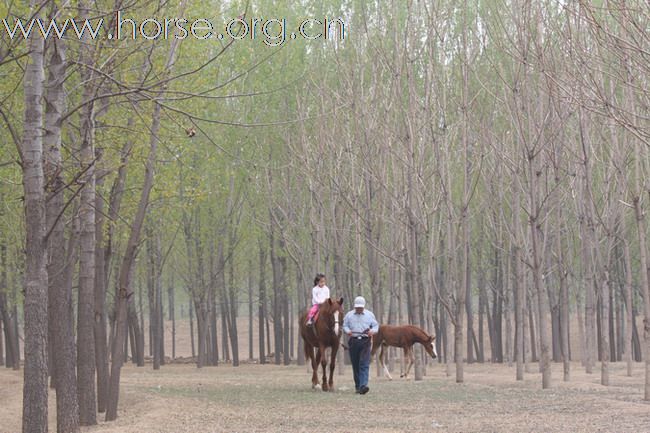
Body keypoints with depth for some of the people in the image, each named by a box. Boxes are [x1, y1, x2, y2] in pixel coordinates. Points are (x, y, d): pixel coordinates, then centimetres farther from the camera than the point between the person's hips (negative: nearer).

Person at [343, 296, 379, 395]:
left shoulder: (370, 315, 9)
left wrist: (372, 331, -13)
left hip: (365, 341, -2)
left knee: (364, 364, -14)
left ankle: (363, 385, -24)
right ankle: (357, 386, 17)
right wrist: (348, 331, -13)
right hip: (353, 341, 2)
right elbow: (345, 326, 9)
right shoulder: (349, 315, 10)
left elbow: (376, 326, 10)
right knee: (355, 365, 6)